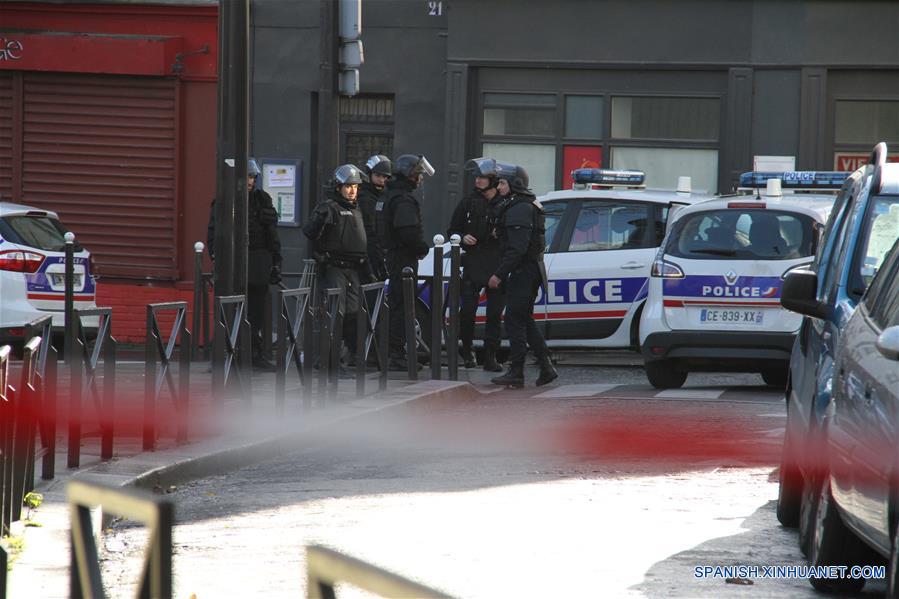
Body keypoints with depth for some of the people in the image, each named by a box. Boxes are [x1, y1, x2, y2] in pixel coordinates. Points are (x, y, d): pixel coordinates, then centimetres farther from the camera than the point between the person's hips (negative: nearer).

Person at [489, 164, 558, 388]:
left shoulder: (518, 210, -17)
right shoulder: (528, 206, 18)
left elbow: (517, 248, -24)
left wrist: (499, 274, -23)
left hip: (523, 271, -11)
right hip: (532, 269, 11)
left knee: (514, 320, -7)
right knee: (525, 319, 15)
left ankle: (516, 373, -6)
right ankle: (546, 367, 15)